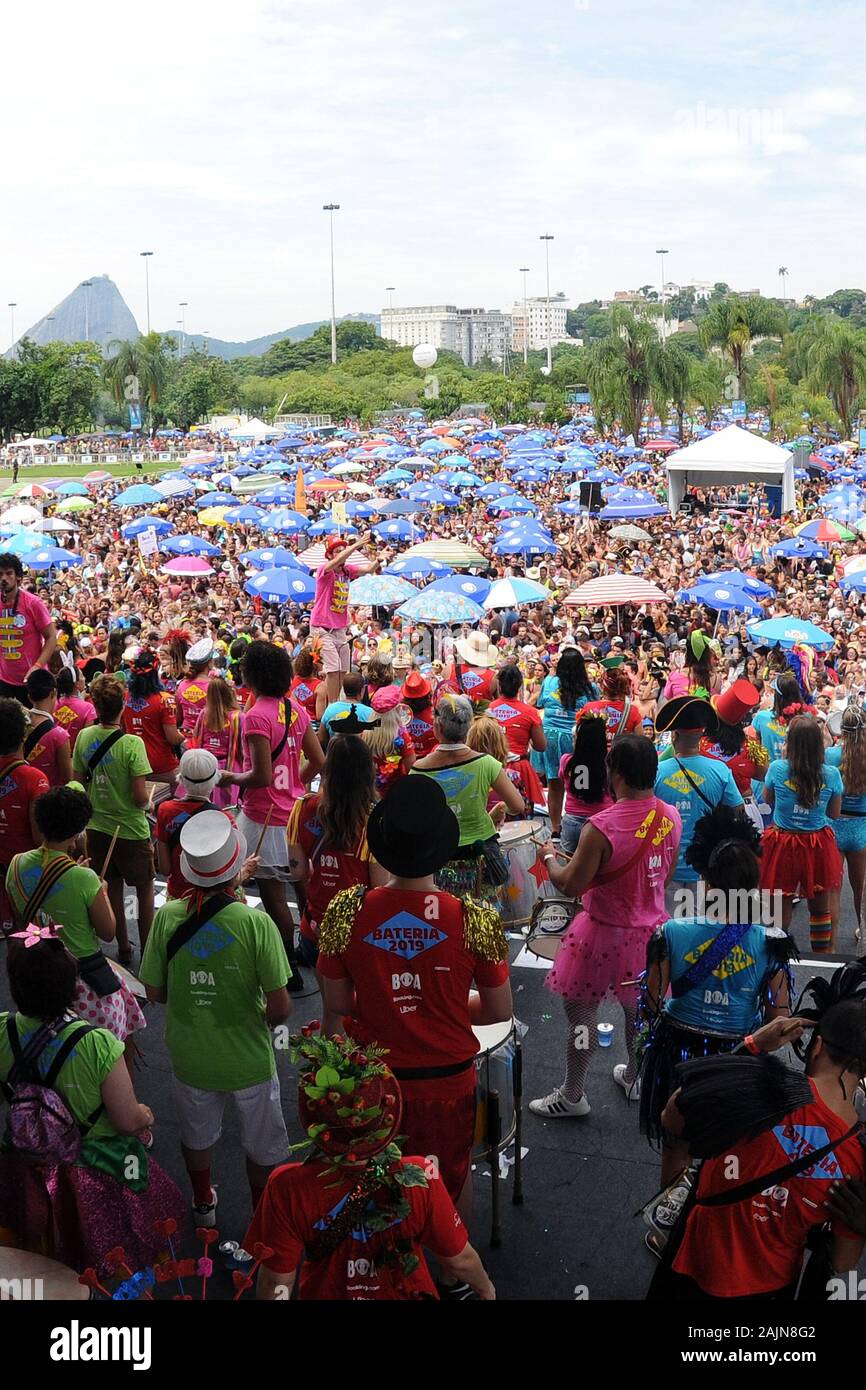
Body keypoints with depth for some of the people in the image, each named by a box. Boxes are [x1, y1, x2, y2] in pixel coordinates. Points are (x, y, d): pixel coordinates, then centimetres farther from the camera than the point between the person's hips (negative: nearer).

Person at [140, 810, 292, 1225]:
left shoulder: (167, 918, -17)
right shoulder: (255, 923, -25)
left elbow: (155, 992, -6)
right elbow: (280, 1006, -23)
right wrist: (267, 1019, 0)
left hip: (190, 1056, 3)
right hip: (248, 1058, -3)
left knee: (197, 1136, 30)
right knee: (262, 1145, 23)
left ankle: (203, 1205, 52)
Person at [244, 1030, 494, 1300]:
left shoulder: (287, 1187, -29)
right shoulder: (420, 1180, -28)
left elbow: (275, 1281, -17)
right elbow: (460, 1261, -13)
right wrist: (485, 1288, 7)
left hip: (325, 1293, 1)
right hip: (406, 1294, -1)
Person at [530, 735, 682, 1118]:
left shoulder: (601, 828, -29)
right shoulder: (670, 818, -8)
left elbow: (570, 886, -20)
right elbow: (665, 875, 6)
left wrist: (549, 857, -2)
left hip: (606, 932, -6)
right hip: (649, 928, 6)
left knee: (580, 1011, 10)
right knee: (639, 1007, 24)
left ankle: (572, 1096, 23)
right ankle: (634, 1077, 44)